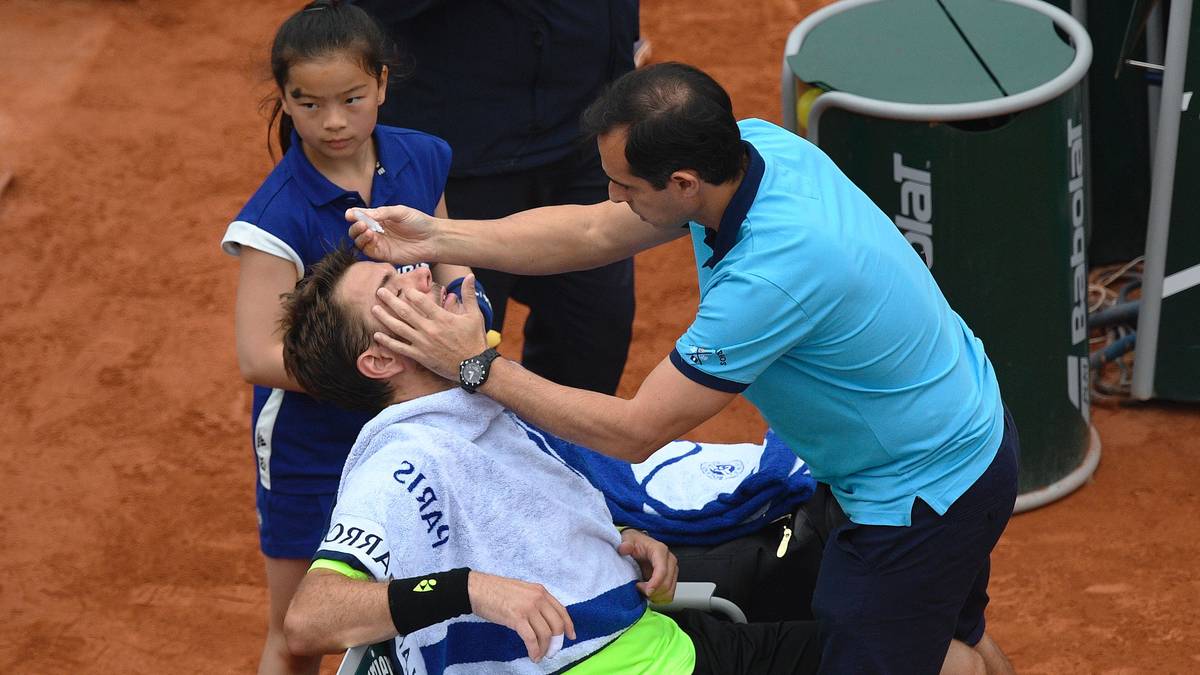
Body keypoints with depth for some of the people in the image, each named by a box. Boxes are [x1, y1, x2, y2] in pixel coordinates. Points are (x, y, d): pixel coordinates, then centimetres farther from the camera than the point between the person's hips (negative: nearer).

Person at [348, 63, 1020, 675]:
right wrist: (437, 236, -9)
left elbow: (635, 432, -29)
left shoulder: (774, 272, -38)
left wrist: (479, 366, -24)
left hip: (924, 497, -9)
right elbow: (593, 231, 0)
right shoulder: (756, 142, -14)